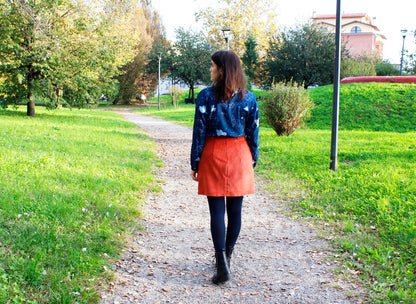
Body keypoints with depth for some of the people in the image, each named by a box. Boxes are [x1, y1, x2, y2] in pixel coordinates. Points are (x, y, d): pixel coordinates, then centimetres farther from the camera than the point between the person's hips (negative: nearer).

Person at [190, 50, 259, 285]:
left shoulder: (206, 96, -6)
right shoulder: (249, 98, 1)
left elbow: (199, 133, -5)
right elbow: (253, 133, 5)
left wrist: (195, 164, 2)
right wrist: (252, 161, 16)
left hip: (213, 154, -2)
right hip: (239, 154, 2)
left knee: (217, 211, 0)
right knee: (235, 210, 11)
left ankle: (223, 264, -9)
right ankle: (226, 257, 25)